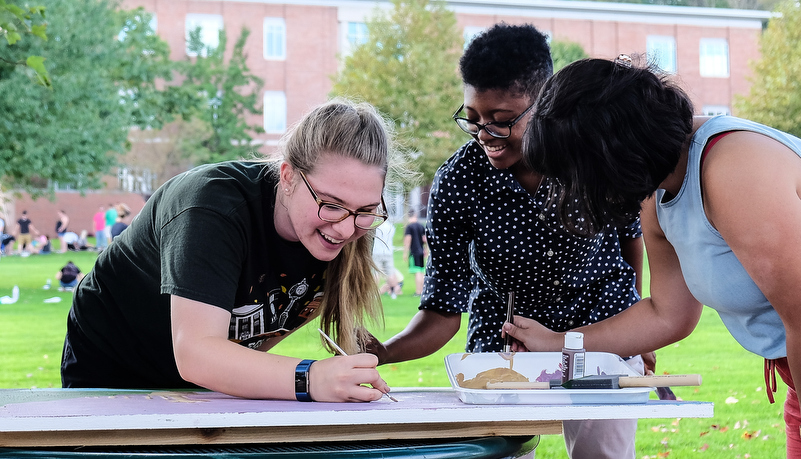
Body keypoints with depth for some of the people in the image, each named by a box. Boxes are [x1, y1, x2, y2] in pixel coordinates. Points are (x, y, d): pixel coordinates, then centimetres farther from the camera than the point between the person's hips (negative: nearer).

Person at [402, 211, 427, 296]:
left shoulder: (409, 226, -9)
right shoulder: (421, 226, 9)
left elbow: (407, 240, -13)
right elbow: (425, 239, 13)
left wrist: (405, 253, -9)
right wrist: (426, 250, 23)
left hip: (414, 252, -6)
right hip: (421, 252, 6)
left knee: (417, 272, -7)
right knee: (421, 272, 13)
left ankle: (418, 292, -8)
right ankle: (421, 291, 19)